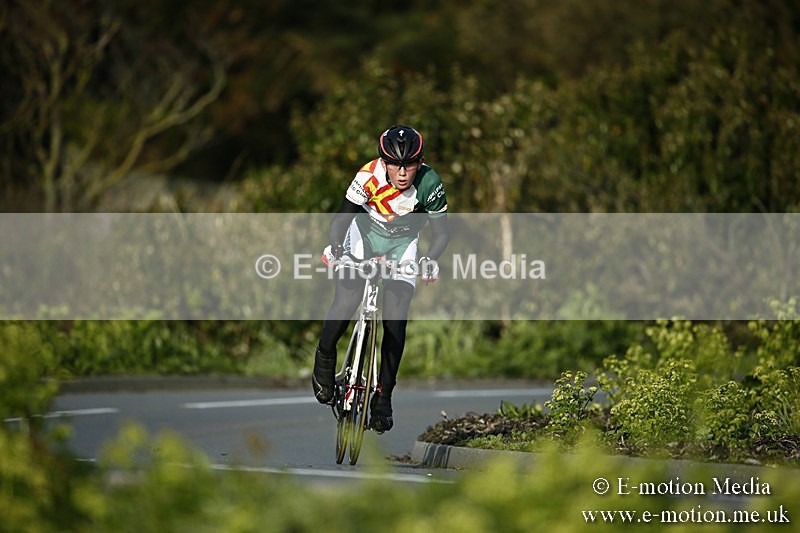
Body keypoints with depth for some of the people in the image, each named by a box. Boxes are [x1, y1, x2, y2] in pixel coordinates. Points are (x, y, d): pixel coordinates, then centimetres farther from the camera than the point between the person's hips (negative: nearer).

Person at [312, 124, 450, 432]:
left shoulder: (429, 184, -27)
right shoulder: (369, 177, -31)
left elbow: (441, 231, -18)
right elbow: (342, 217, -28)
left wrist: (430, 259, -37)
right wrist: (335, 249, -46)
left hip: (402, 246, 1)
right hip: (364, 236, -1)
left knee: (396, 320, -11)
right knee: (345, 302, -19)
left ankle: (383, 397, 0)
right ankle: (325, 359, 10)